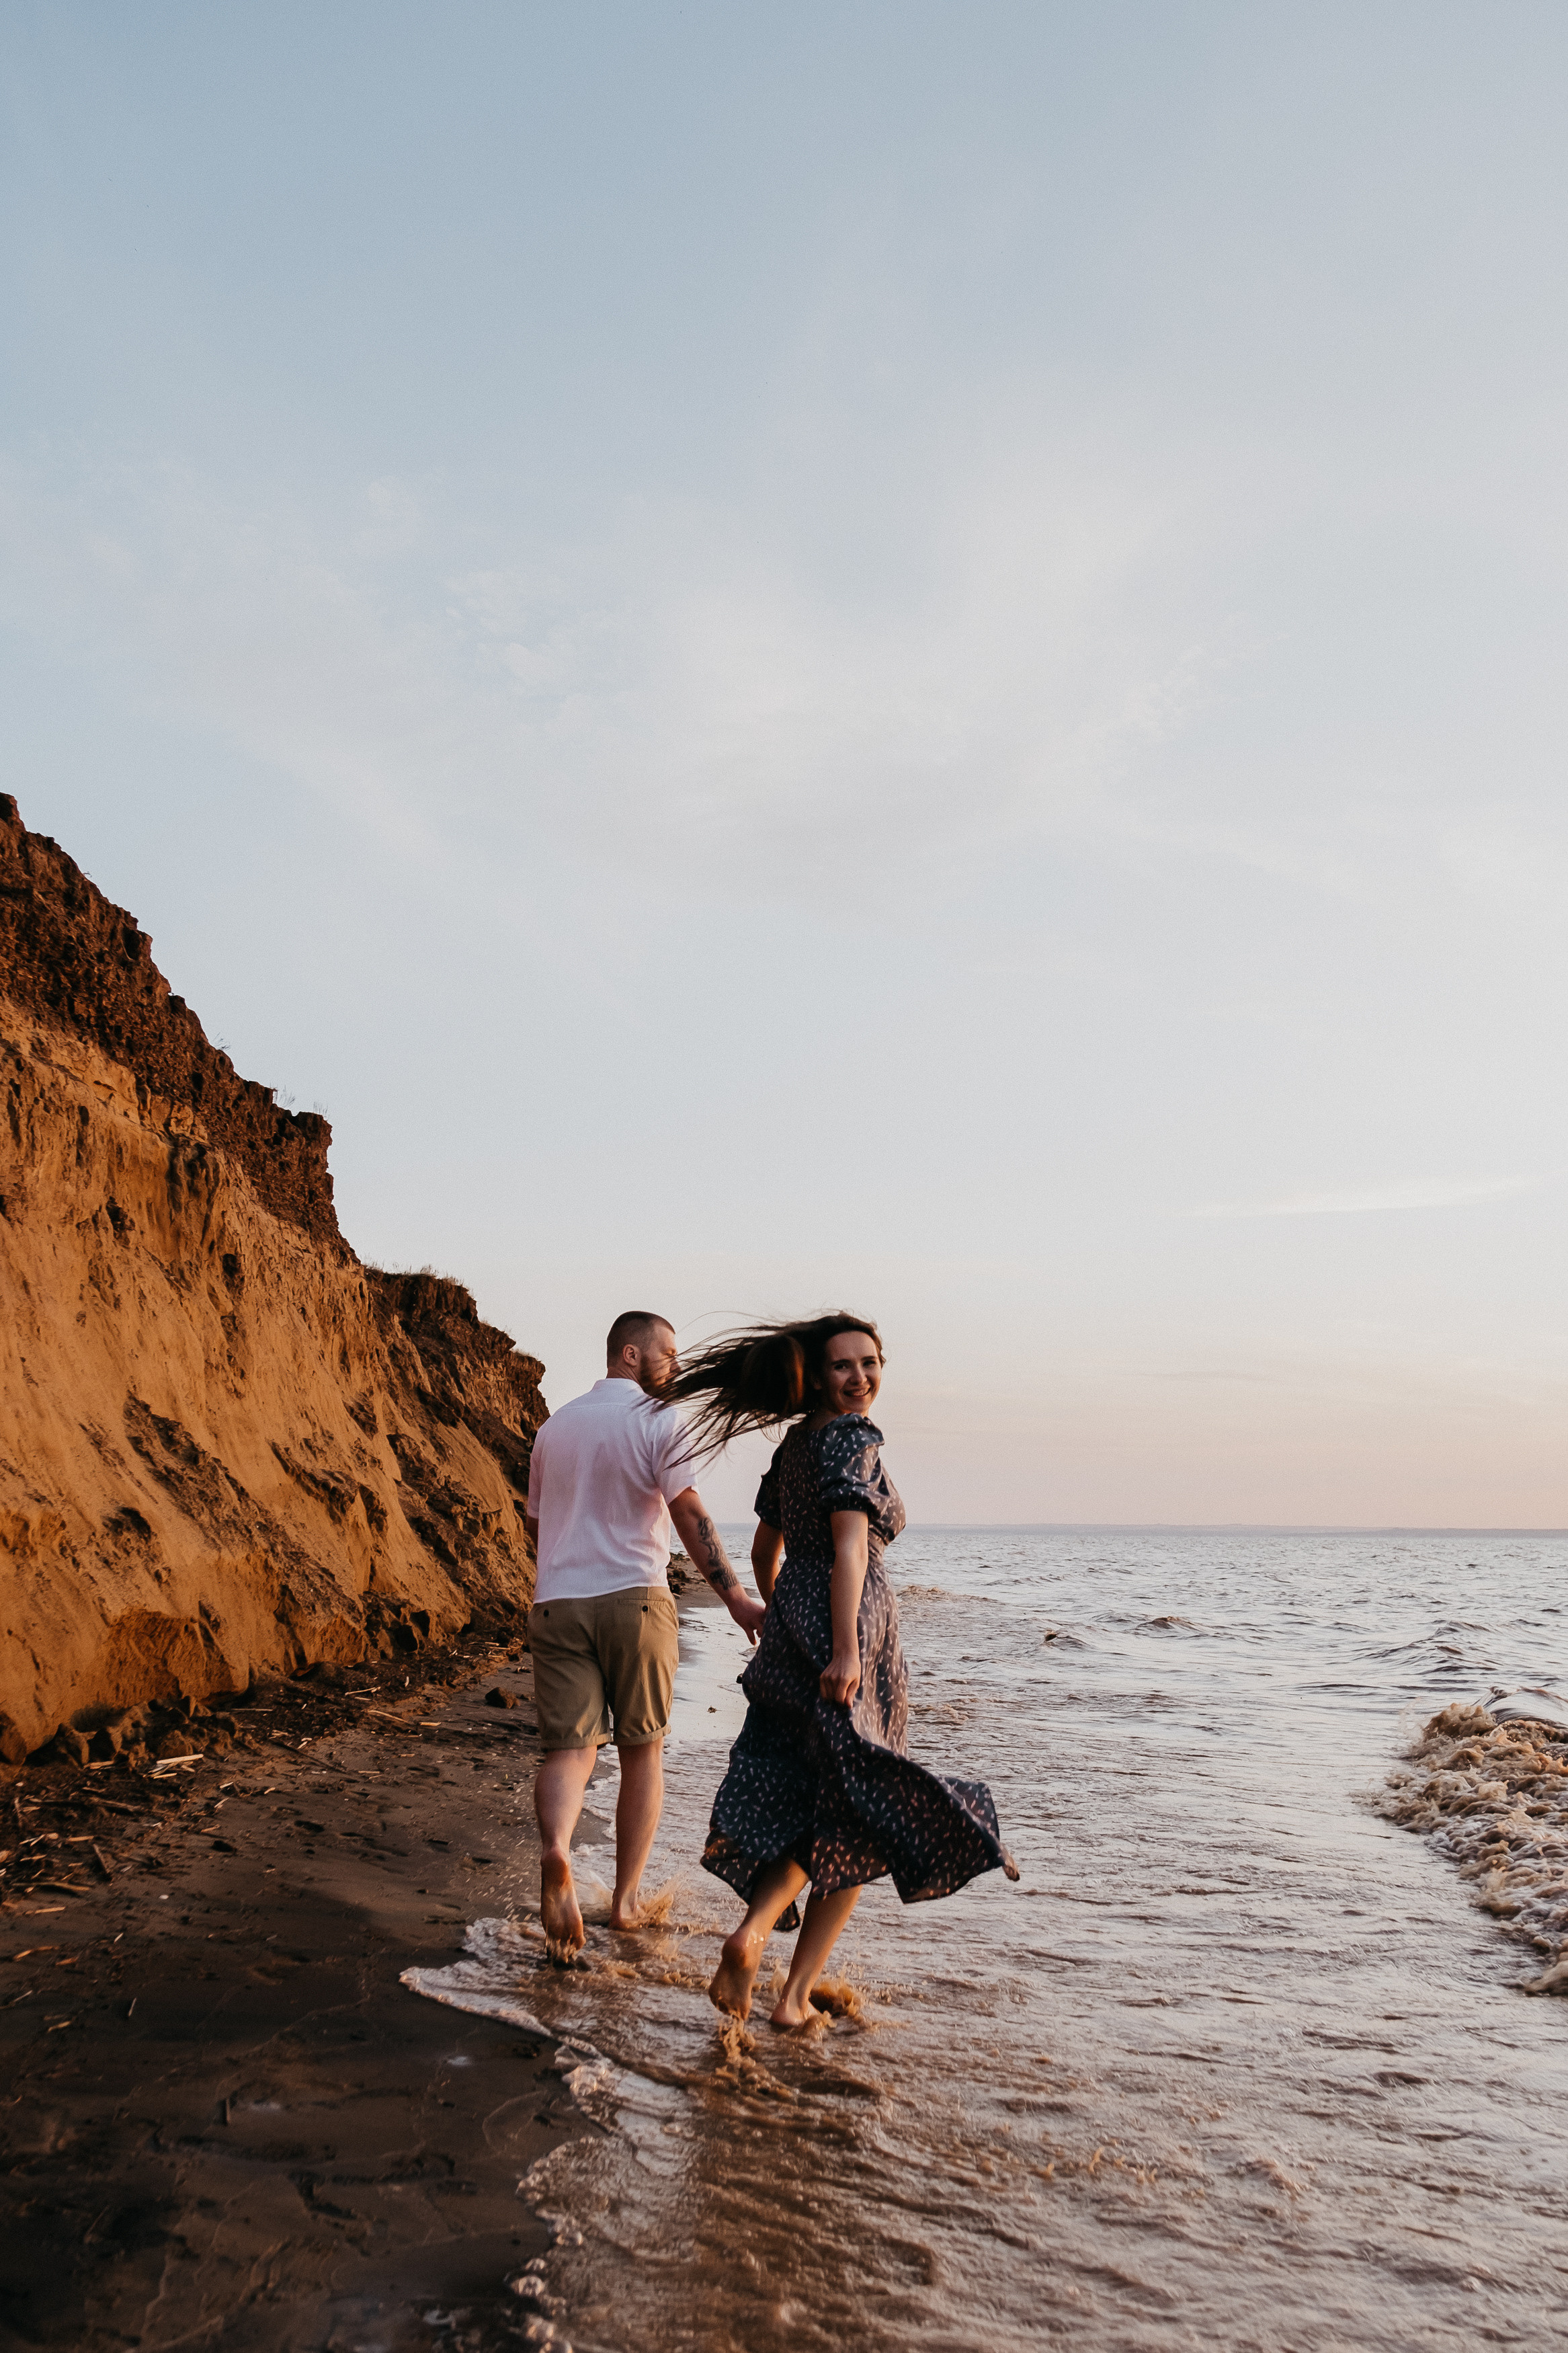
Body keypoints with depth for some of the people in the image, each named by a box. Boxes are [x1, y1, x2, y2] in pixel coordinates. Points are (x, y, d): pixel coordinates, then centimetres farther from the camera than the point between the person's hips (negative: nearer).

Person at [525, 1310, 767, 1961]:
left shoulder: (555, 1427, 15)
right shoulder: (658, 1422, -4)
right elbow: (690, 1516, -17)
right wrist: (736, 1597, -21)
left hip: (557, 1605, 4)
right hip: (635, 1598, -4)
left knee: (569, 1748, -1)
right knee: (642, 1749, 11)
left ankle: (555, 1851, -30)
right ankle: (627, 1896, 16)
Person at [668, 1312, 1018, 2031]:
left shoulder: (793, 1443, 14)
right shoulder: (853, 1439, -12)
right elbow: (850, 1548, -22)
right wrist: (846, 1651, -27)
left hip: (789, 1637, 7)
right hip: (845, 1633, -7)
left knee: (798, 1806, 11)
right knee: (859, 1824, 6)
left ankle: (752, 1932, -13)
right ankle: (796, 1996, 5)